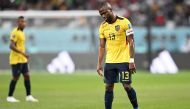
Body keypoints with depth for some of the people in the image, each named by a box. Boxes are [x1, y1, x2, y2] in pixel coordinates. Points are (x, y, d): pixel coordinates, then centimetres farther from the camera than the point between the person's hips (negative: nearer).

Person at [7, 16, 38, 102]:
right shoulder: (15, 32, -15)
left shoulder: (21, 32, 14)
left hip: (23, 59, 9)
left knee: (27, 76, 5)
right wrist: (23, 53, -27)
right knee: (15, 77, -5)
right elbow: (11, 46, -23)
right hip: (16, 59, -9)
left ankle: (29, 96, 8)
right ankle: (10, 97, 5)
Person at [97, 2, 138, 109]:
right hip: (110, 62, 5)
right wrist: (99, 64, 6)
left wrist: (132, 61, -14)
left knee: (127, 86, -5)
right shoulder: (103, 26, 8)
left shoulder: (124, 22, -8)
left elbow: (131, 42, -8)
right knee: (109, 87, 2)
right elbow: (102, 46, 12)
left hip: (124, 61, -5)